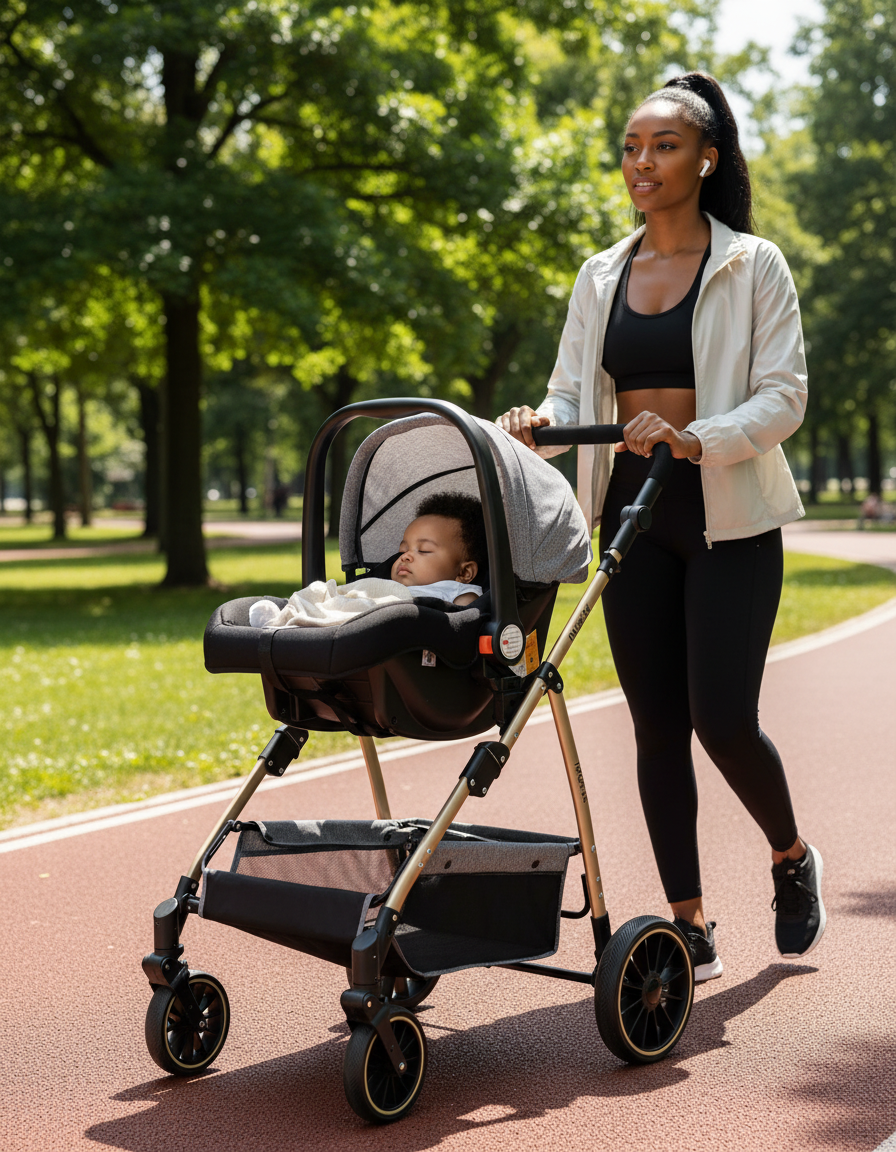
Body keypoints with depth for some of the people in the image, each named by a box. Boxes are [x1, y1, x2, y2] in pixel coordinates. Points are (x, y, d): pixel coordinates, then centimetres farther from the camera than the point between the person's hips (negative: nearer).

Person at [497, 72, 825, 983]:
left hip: (728, 518, -4)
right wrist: (539, 425, -14)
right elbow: (571, 393, 10)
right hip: (634, 513, 4)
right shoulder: (600, 277, 11)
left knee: (722, 718, -10)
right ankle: (691, 927, 12)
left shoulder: (753, 266, -1)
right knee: (657, 728, 3)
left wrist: (695, 439, -25)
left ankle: (792, 858, 21)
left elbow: (783, 397, -8)